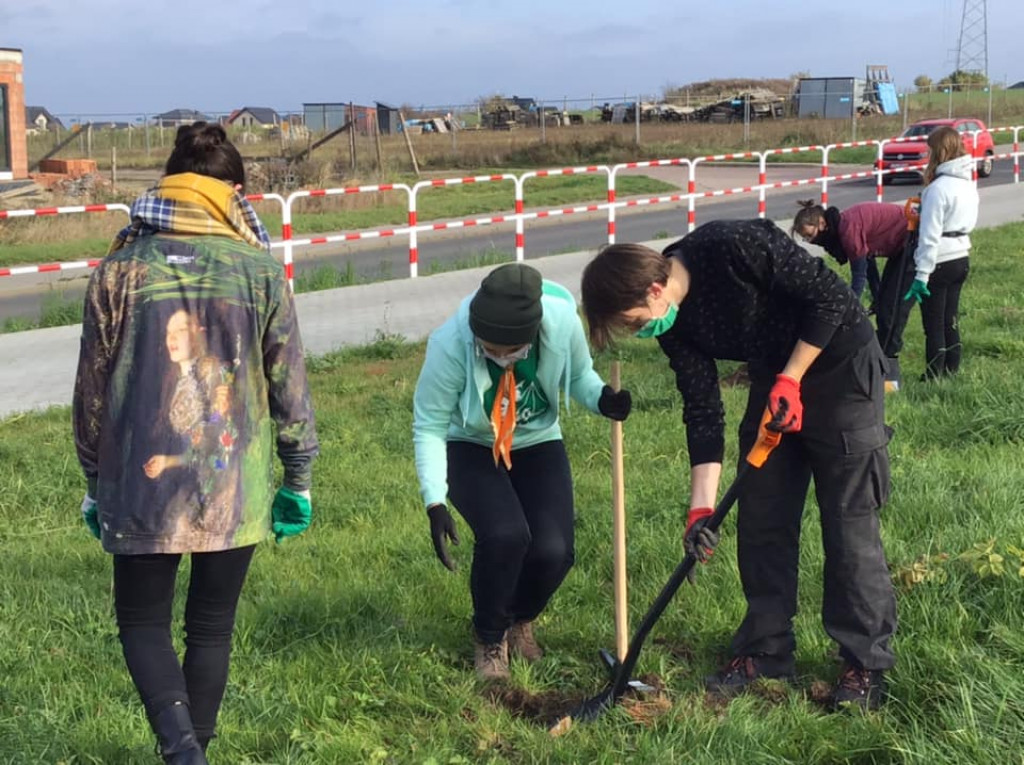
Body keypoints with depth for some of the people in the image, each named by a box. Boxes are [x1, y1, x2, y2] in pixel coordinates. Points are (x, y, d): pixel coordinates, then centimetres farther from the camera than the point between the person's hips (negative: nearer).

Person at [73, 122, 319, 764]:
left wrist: (95, 482, 15)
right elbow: (290, 385, 1)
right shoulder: (260, 271, -2)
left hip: (144, 479, 0)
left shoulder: (121, 270, -2)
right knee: (212, 627, 17)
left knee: (143, 620, 14)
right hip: (235, 485, 1)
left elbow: (92, 389, 3)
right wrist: (299, 480, 12)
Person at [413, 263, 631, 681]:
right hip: (470, 449, -2)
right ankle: (489, 638, 3)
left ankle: (520, 620, 20)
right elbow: (429, 427, -20)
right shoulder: (450, 345, -32)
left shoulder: (563, 321, -25)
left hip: (537, 445, 3)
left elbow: (579, 376, -3)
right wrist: (435, 503, -28)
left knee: (553, 551, -17)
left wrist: (602, 399, -25)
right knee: (505, 534, -29)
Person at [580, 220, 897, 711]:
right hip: (774, 379, 7)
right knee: (760, 519, 6)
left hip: (840, 366, -7)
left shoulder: (735, 247, -30)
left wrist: (790, 380, -20)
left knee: (848, 521, -5)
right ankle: (765, 652, 19)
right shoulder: (674, 325, -8)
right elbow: (703, 410, -6)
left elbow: (830, 298, -22)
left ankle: (866, 665, 5)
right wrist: (701, 507, -12)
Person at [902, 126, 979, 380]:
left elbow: (930, 235, -19)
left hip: (940, 262, -8)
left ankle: (934, 378, 8)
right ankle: (952, 372, 23)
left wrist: (921, 274, -17)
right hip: (962, 258, 8)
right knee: (950, 320, 16)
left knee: (934, 324, 2)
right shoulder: (968, 183, 7)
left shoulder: (938, 187, -19)